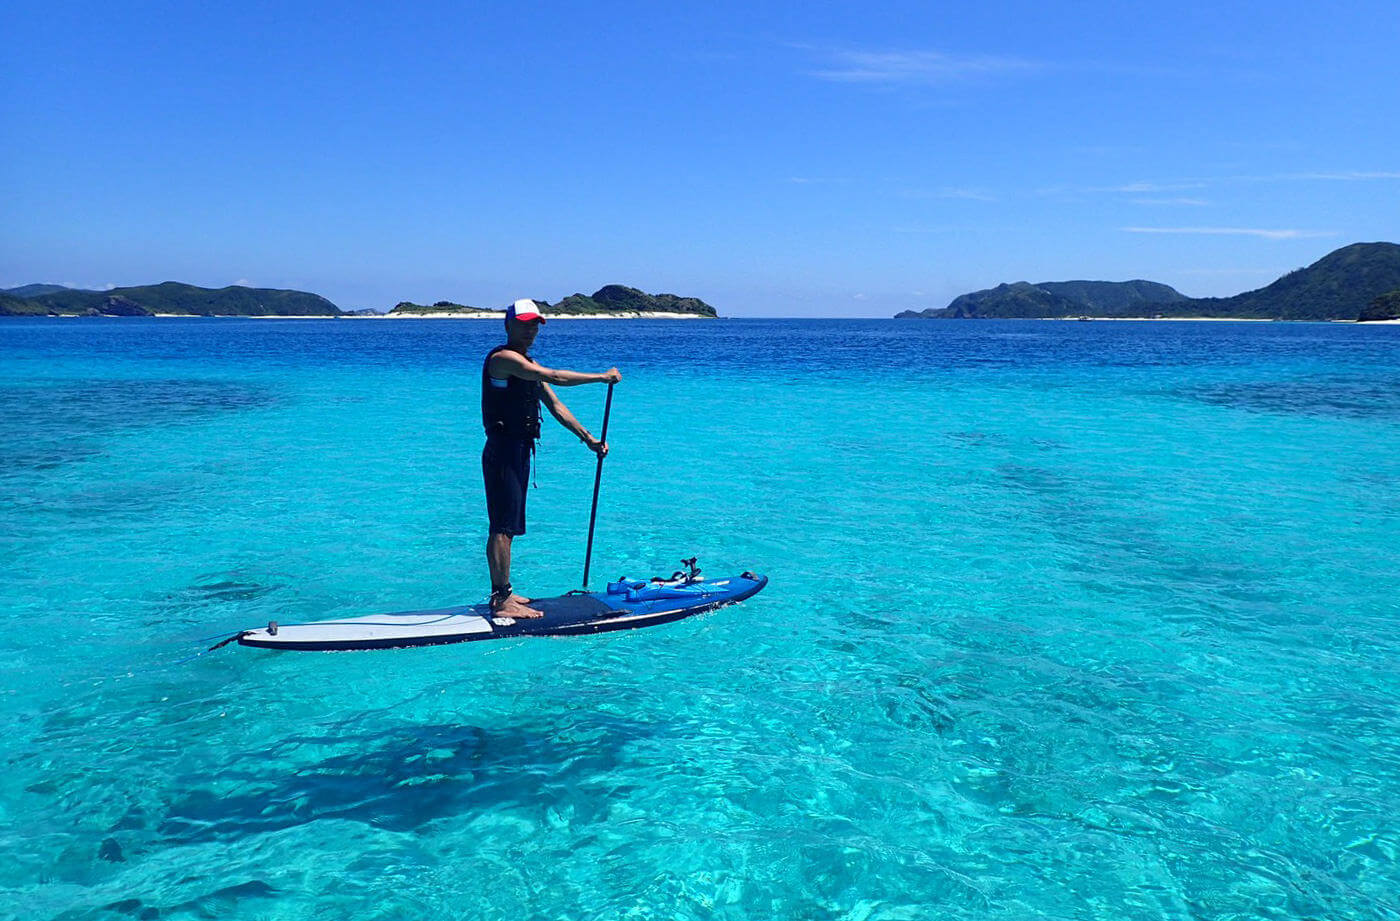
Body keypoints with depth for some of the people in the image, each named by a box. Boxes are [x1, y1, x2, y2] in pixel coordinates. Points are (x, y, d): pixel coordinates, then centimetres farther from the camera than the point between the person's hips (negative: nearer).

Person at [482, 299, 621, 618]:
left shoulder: (528, 364, 19)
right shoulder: (503, 358, -13)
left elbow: (555, 405, 20)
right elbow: (554, 377, -23)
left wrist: (588, 438, 15)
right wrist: (603, 377, -18)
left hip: (518, 451, 10)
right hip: (503, 451, -10)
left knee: (506, 526, 14)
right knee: (503, 527, -9)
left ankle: (502, 592, 21)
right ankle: (502, 601, -7)